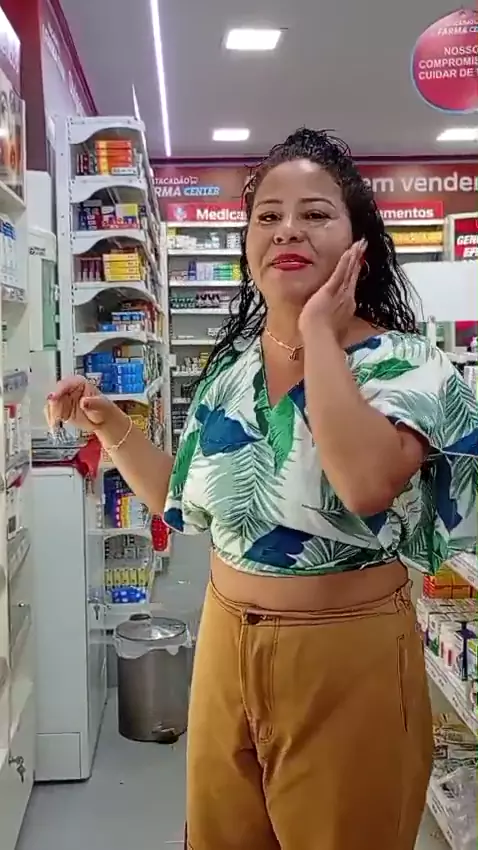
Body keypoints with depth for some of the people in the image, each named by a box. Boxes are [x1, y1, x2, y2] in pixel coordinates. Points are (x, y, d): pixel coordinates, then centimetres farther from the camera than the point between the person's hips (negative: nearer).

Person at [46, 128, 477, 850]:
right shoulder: (229, 365, 2)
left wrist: (320, 334, -25)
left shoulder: (404, 361, -14)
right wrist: (110, 426, 0)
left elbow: (367, 484, -37)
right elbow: (186, 504, 13)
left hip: (348, 661, -5)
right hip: (227, 645, 5)